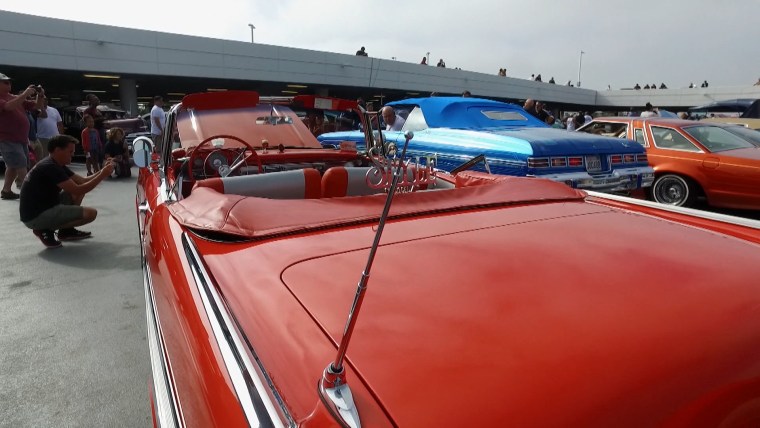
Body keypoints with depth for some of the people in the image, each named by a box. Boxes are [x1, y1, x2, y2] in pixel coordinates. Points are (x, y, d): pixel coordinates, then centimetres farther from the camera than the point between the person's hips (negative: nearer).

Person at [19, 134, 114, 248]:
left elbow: (82, 181, 11)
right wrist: (102, 175, -20)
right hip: (35, 217, -10)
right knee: (91, 213, -17)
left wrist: (102, 171, -3)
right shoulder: (50, 167, -21)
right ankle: (46, 230, -5)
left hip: (45, 208, 10)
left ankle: (66, 230, 14)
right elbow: (77, 191, -25)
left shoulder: (57, 165, 9)